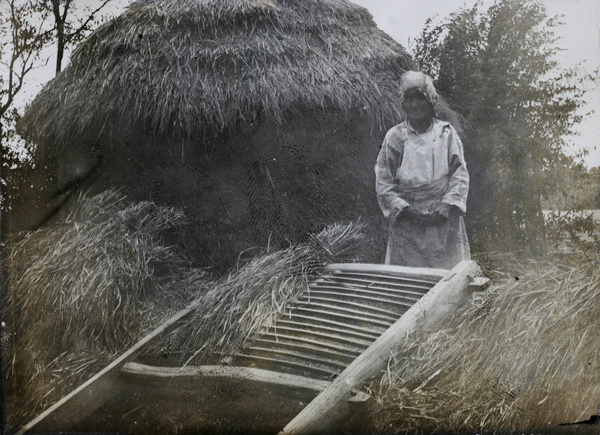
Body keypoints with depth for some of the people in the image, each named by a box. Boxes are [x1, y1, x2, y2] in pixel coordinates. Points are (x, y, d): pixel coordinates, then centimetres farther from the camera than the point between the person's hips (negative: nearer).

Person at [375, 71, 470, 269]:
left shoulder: (446, 132, 6)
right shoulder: (395, 136, 5)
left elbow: (460, 172, 5)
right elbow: (383, 181, 3)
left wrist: (448, 204, -9)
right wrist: (404, 208, -8)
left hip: (444, 220, 1)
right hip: (407, 221, 0)